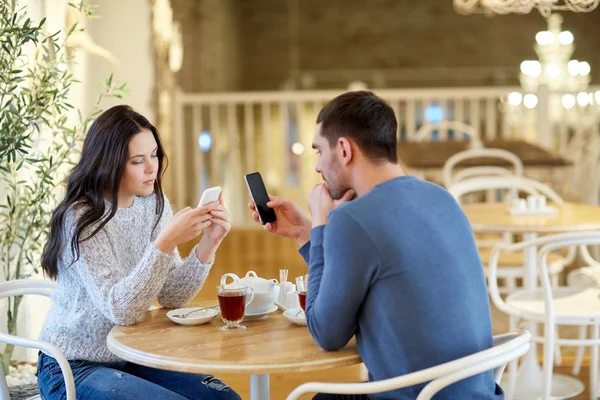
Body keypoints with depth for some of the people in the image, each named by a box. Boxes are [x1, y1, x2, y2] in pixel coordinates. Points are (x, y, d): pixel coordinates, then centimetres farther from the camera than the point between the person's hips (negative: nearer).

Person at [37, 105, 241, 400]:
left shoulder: (154, 204, -1)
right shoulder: (81, 218, -19)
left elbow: (170, 298, -4)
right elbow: (119, 309, -27)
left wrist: (208, 244, -18)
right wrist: (167, 241, -36)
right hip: (73, 367, -6)